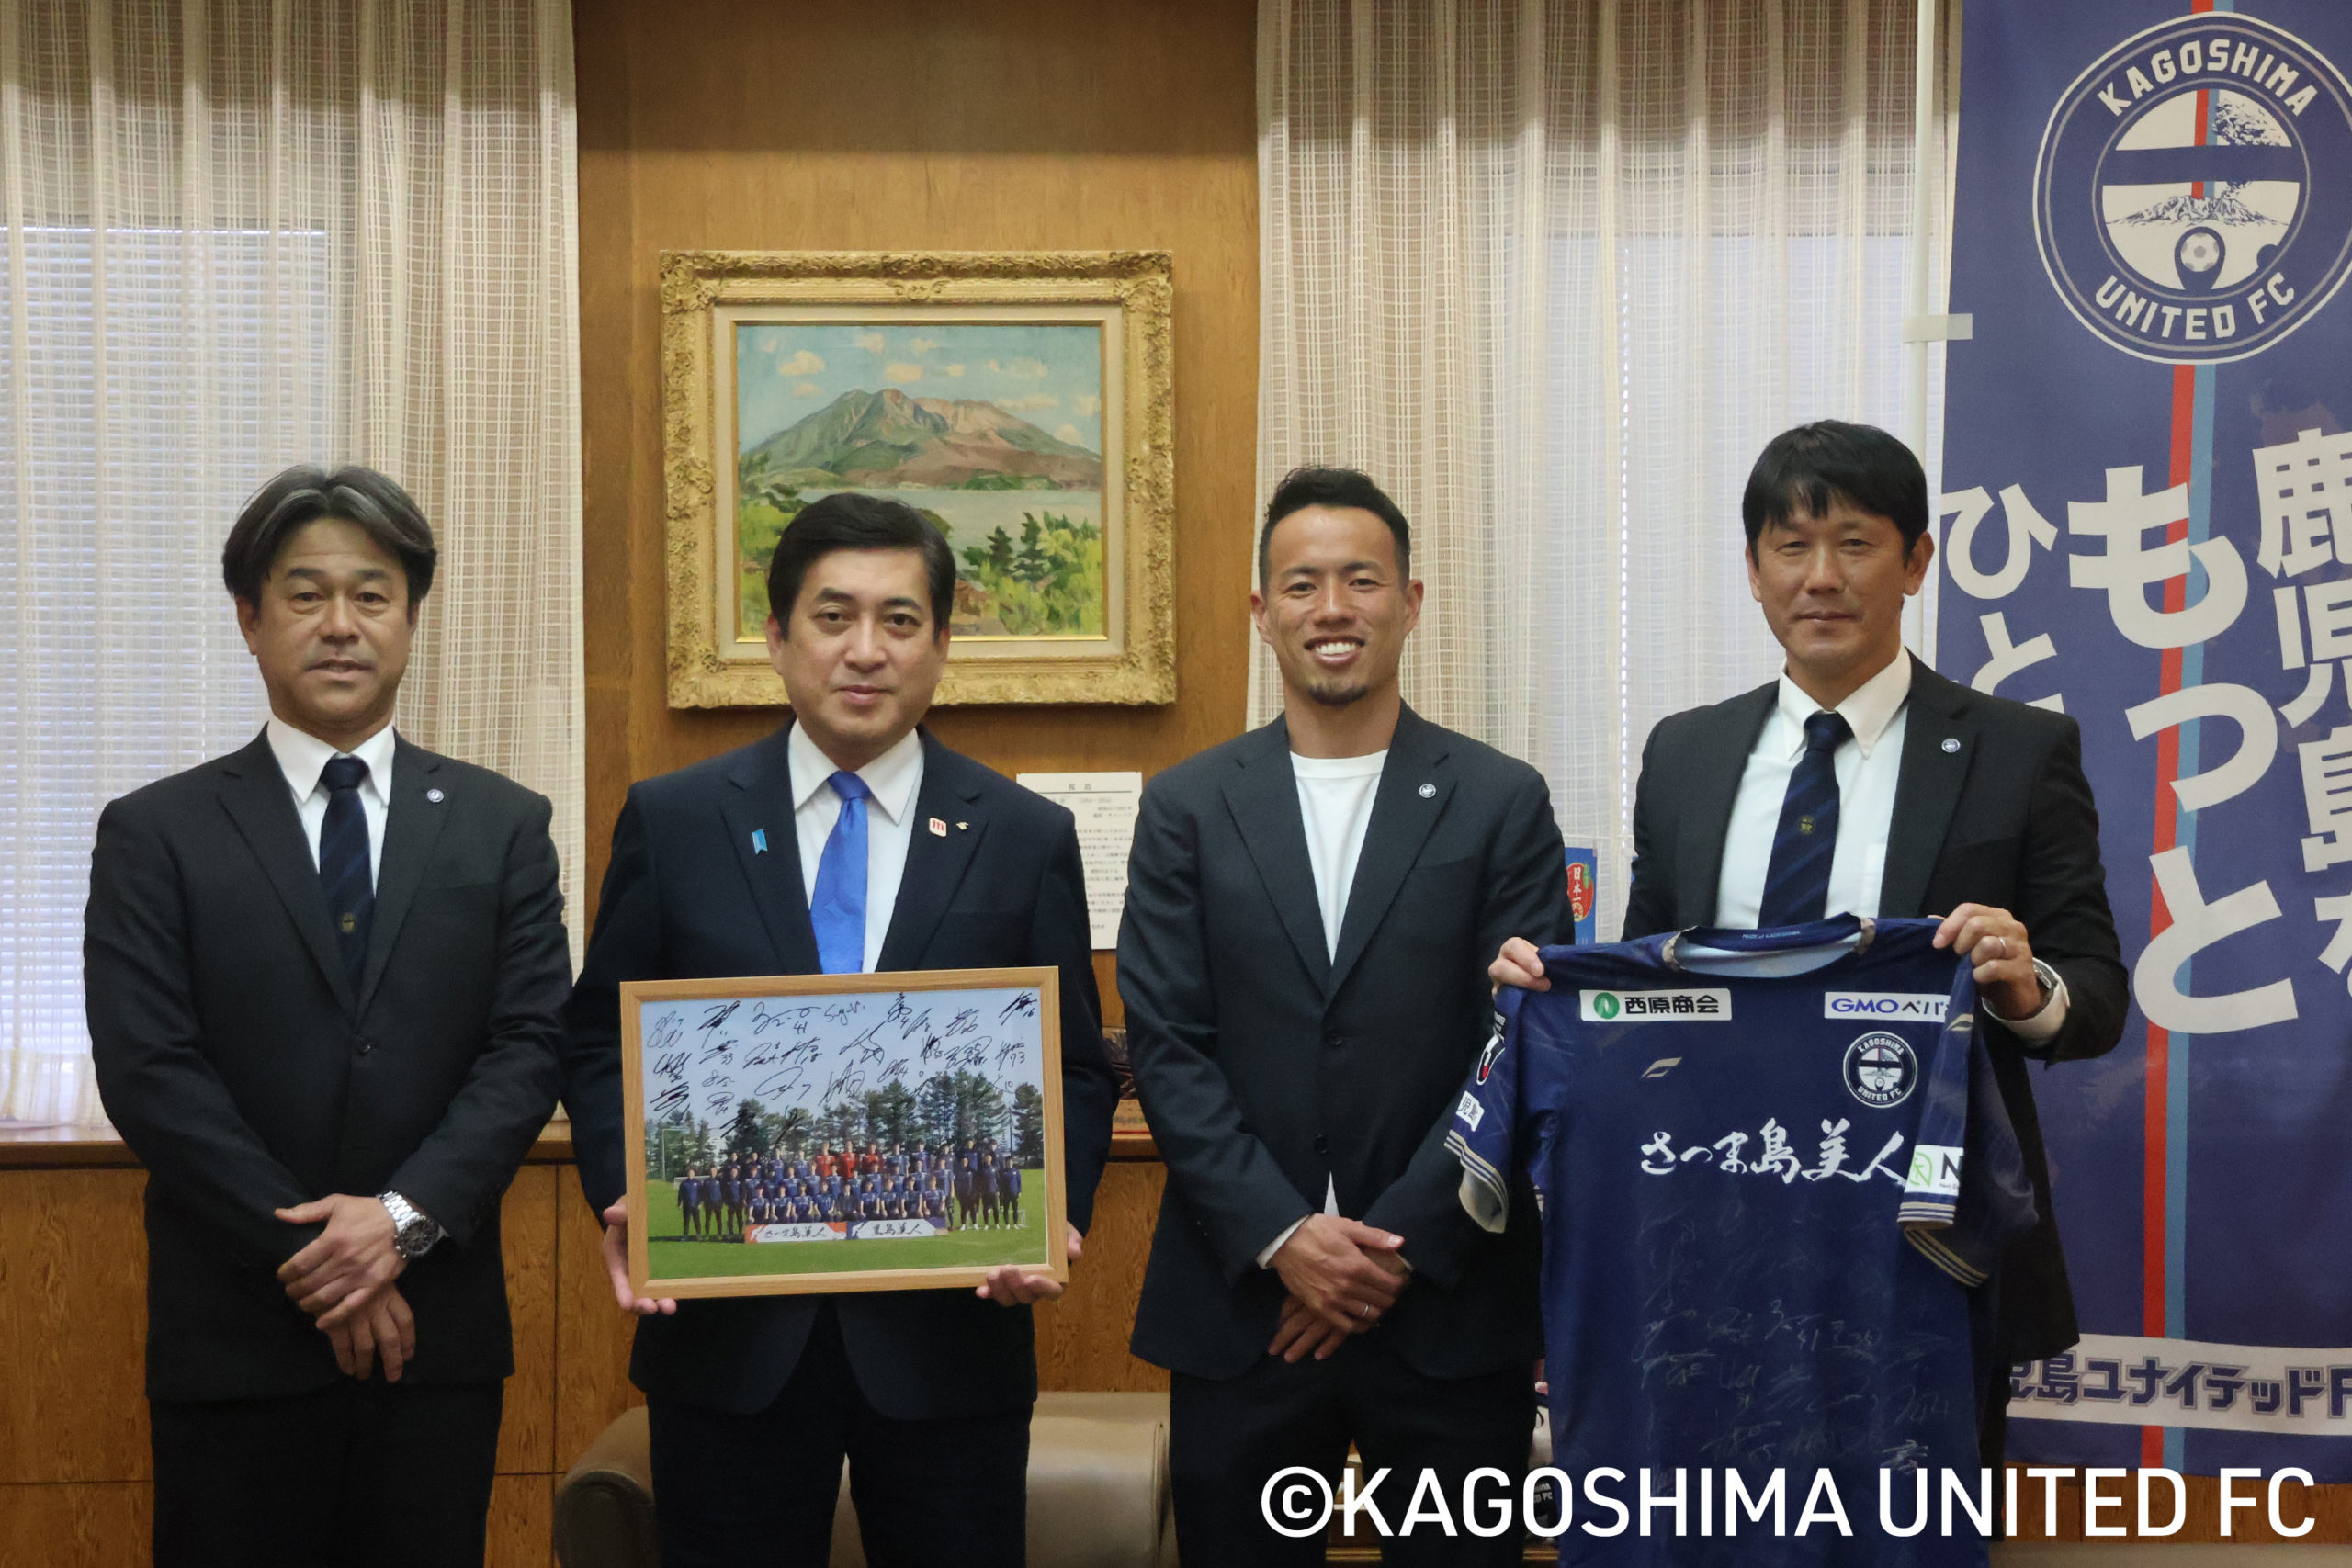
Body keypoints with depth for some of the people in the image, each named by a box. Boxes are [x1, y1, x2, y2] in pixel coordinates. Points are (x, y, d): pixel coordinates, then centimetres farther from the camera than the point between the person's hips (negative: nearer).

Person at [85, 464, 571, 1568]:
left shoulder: (502, 826, 6)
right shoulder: (155, 835, 1)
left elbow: (529, 1047, 0)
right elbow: (147, 1071, -6)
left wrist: (405, 1214, -14)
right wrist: (307, 1258, -12)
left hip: (439, 1329, 1)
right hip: (235, 1338, -1)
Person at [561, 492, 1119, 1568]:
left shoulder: (1027, 838, 3)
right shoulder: (672, 822, 3)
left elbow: (1077, 1072, 5)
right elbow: (601, 1047, 6)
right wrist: (624, 1199, -11)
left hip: (951, 1328, 0)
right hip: (728, 1331, 0)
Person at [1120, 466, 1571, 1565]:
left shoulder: (1502, 803, 2)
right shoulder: (1188, 807, 5)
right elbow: (1166, 1049, -1)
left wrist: (1399, 1242, -10)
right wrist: (1283, 1237, -11)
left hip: (1450, 1304, -1)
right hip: (1242, 1303, 1)